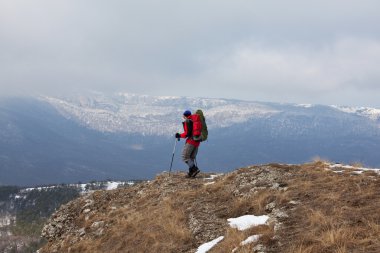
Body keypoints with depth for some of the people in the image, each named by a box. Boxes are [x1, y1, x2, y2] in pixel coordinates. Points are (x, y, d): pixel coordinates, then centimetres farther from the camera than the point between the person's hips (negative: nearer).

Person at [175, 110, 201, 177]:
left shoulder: (187, 121, -9)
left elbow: (187, 133, -16)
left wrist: (179, 135, -2)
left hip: (191, 141, -8)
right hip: (197, 141, 8)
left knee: (185, 157, -2)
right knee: (192, 158, 15)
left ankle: (195, 169, -14)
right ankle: (191, 173, 12)